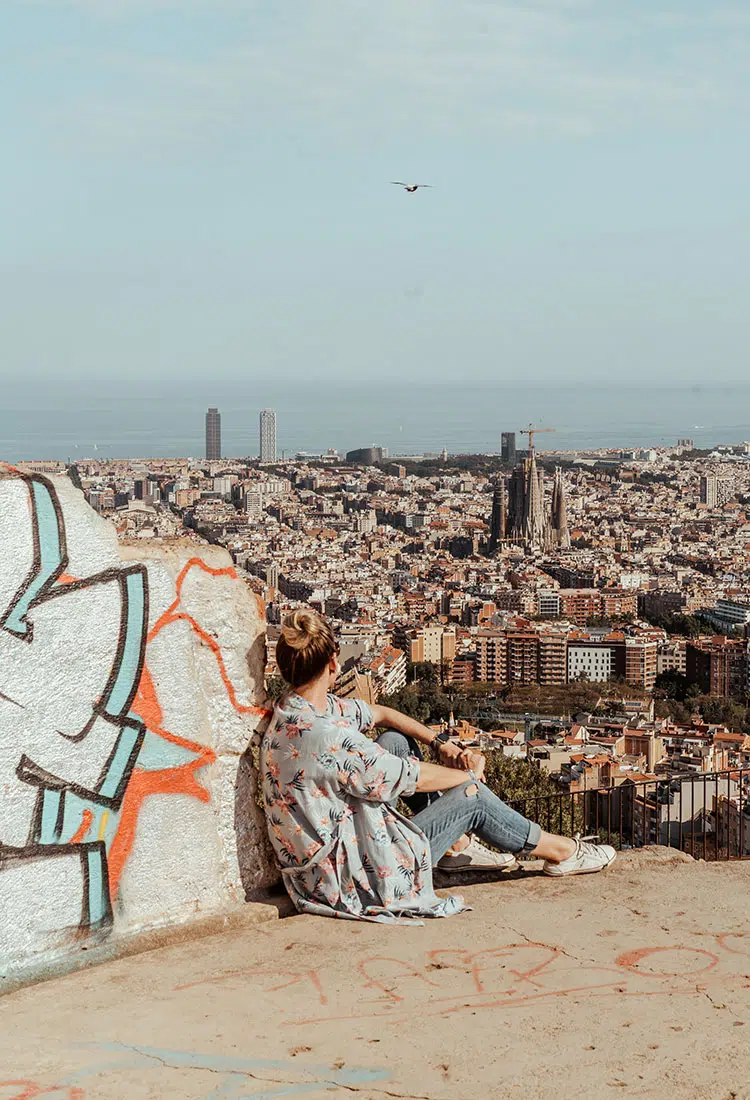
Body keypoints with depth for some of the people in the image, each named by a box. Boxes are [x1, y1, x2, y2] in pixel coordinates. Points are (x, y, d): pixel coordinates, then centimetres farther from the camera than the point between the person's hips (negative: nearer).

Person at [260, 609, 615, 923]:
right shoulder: (324, 739, -31)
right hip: (354, 883, -9)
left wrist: (442, 743, 10)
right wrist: (470, 774, 2)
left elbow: (379, 714, 16)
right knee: (471, 797, 3)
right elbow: (418, 778, -18)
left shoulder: (296, 711, -2)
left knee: (396, 740, 15)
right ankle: (560, 851, 25)